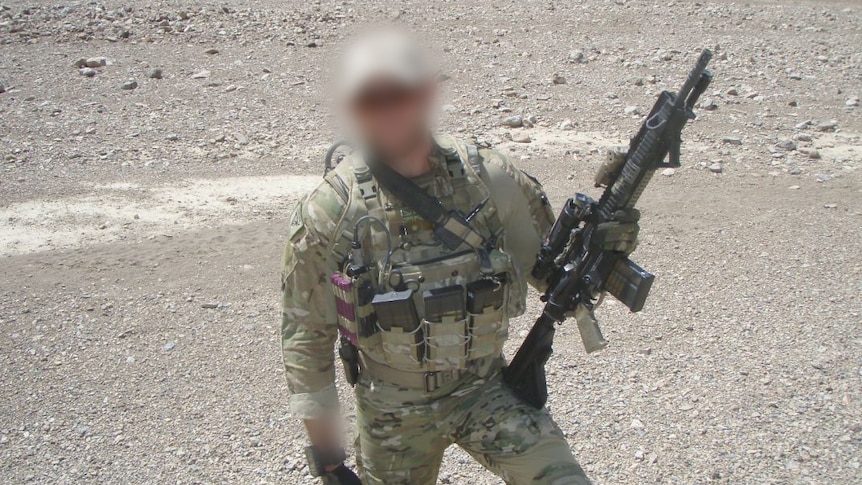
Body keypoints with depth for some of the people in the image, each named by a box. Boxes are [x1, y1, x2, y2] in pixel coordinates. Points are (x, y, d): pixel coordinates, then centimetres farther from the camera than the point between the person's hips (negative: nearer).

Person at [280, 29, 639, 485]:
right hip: (392, 416, 0)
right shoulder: (329, 212, -15)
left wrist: (599, 248, -23)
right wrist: (324, 448, -3)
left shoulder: (489, 178, -12)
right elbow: (306, 334, -6)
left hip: (485, 392, 1)